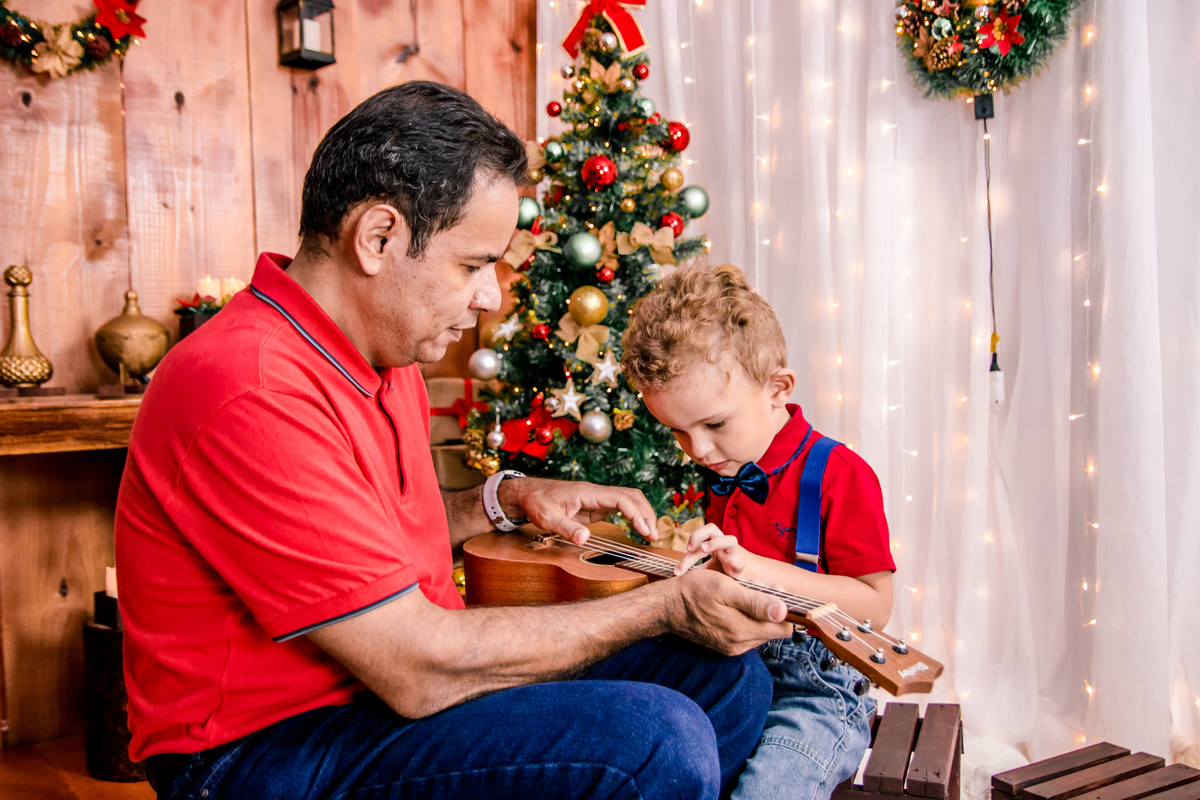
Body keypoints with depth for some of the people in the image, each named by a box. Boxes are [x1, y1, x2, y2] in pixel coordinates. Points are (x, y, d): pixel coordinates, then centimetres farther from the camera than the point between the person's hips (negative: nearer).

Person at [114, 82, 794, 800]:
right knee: (658, 742, -28)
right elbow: (420, 672, -26)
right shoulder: (251, 396, -26)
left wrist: (505, 499, 5)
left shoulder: (385, 352, 8)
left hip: (388, 677, 9)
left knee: (728, 678, 1)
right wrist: (665, 606, -17)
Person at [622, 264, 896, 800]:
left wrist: (762, 569, -21)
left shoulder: (838, 474, -9)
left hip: (811, 688, -5)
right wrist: (703, 559, 5)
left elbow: (874, 605, -13)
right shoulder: (723, 474, 12)